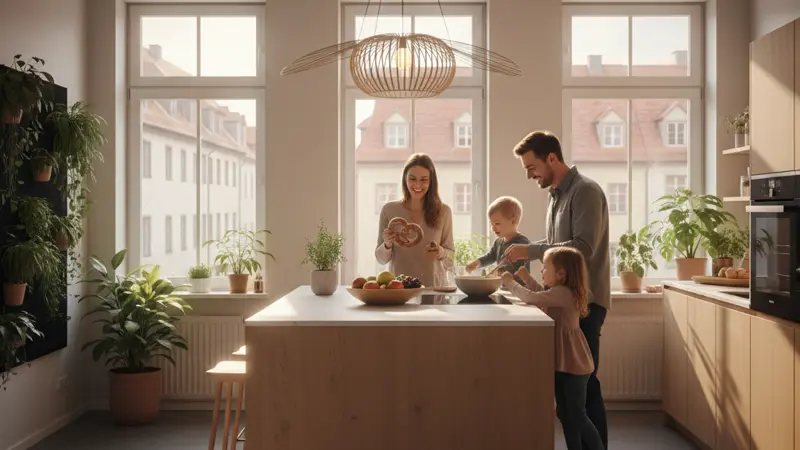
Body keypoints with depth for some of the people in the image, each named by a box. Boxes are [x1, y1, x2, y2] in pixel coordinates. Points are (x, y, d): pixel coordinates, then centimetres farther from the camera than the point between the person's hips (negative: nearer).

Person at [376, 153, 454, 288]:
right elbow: (381, 259, 7)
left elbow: (451, 254, 10)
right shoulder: (389, 210, 2)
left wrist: (441, 253, -9)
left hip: (434, 286, 0)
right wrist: (387, 245, -12)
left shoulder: (443, 211, 3)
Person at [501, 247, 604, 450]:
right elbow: (541, 295, 27)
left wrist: (510, 282, -16)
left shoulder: (563, 292, -22)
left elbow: (532, 298, -30)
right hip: (563, 363, 10)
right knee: (565, 414, 15)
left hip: (573, 364, -10)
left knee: (577, 416, -2)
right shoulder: (560, 292, 9)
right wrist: (527, 278, 14)